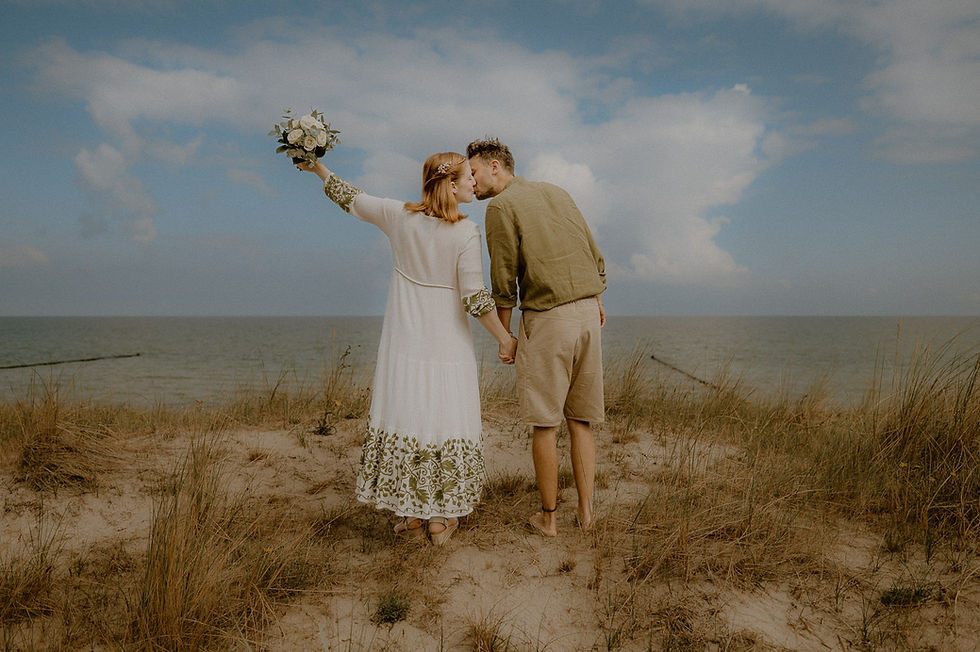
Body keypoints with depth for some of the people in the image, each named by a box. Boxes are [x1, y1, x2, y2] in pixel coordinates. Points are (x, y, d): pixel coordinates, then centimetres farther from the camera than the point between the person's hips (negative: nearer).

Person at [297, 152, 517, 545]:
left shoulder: (401, 217, -2)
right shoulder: (466, 233, -13)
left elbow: (352, 199, 11)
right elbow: (475, 298, -15)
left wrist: (319, 169, 27)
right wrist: (505, 339, -3)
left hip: (404, 343, 4)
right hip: (447, 346, -3)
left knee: (404, 416, 10)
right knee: (445, 421, 6)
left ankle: (410, 516, 19)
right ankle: (441, 518, 15)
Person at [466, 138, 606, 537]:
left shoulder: (500, 207, -4)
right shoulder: (556, 192, 17)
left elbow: (504, 282, -7)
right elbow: (594, 255, 18)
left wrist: (503, 336, 2)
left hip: (546, 317, -6)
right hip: (588, 311, 7)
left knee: (544, 423, 4)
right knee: (580, 420, 12)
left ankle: (548, 516, 12)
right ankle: (586, 512, 15)